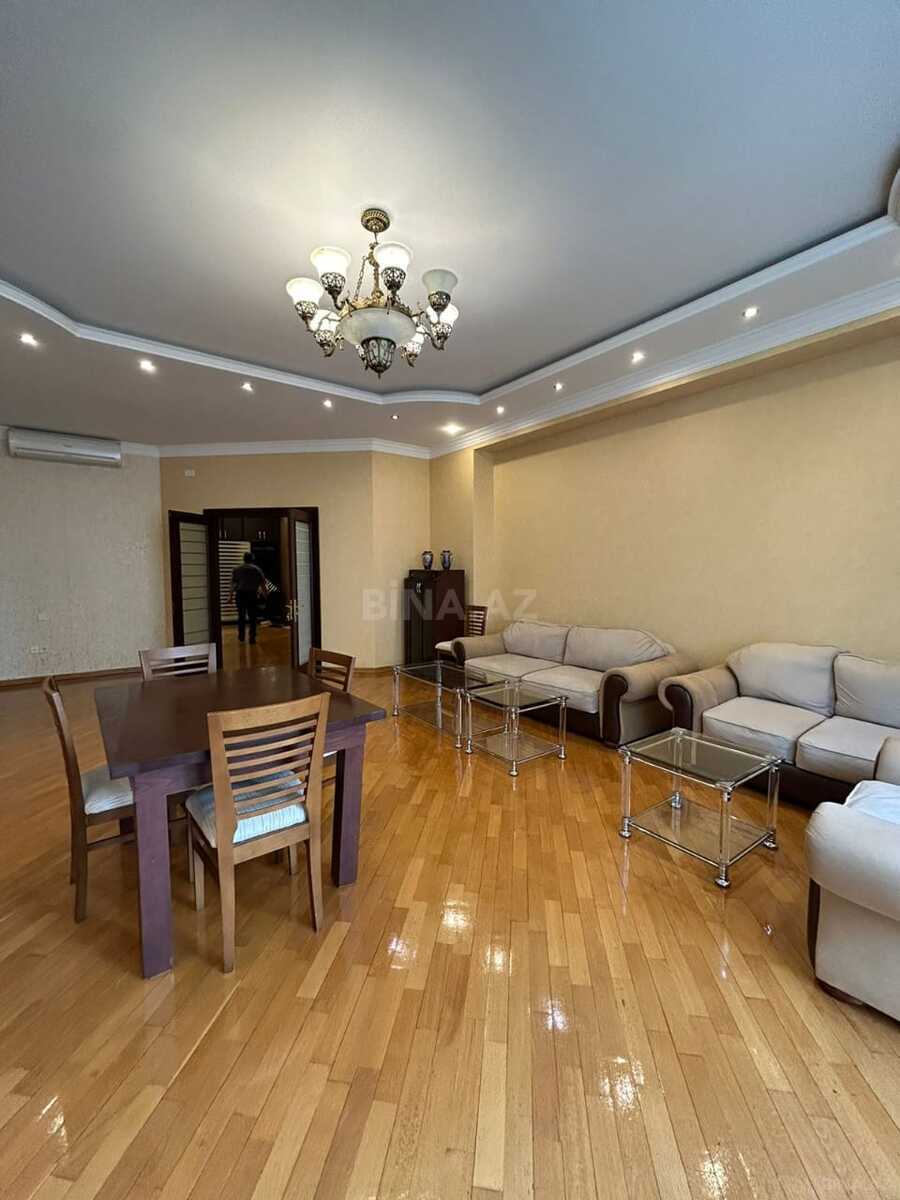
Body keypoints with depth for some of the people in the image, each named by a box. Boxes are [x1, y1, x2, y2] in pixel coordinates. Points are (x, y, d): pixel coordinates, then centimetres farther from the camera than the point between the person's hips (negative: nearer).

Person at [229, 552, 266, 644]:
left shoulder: (236, 569, 6)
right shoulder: (257, 569, 3)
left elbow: (233, 583, 2)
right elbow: (263, 583, 1)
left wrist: (231, 596, 5)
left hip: (240, 594, 2)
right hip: (252, 594, -2)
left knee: (241, 615, 14)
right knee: (252, 616, 1)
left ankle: (241, 636, 22)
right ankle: (252, 638, -1)